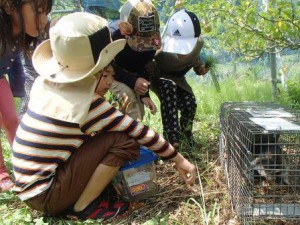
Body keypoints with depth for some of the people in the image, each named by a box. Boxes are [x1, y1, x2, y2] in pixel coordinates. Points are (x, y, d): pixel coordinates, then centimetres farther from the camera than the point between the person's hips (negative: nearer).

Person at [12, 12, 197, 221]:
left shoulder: (44, 83, -1)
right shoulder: (88, 105, -21)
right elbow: (141, 133, -13)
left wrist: (98, 87, 5)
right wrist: (180, 160, -4)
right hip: (46, 196, -8)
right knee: (123, 141, -16)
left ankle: (89, 191, 9)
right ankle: (84, 207, -4)